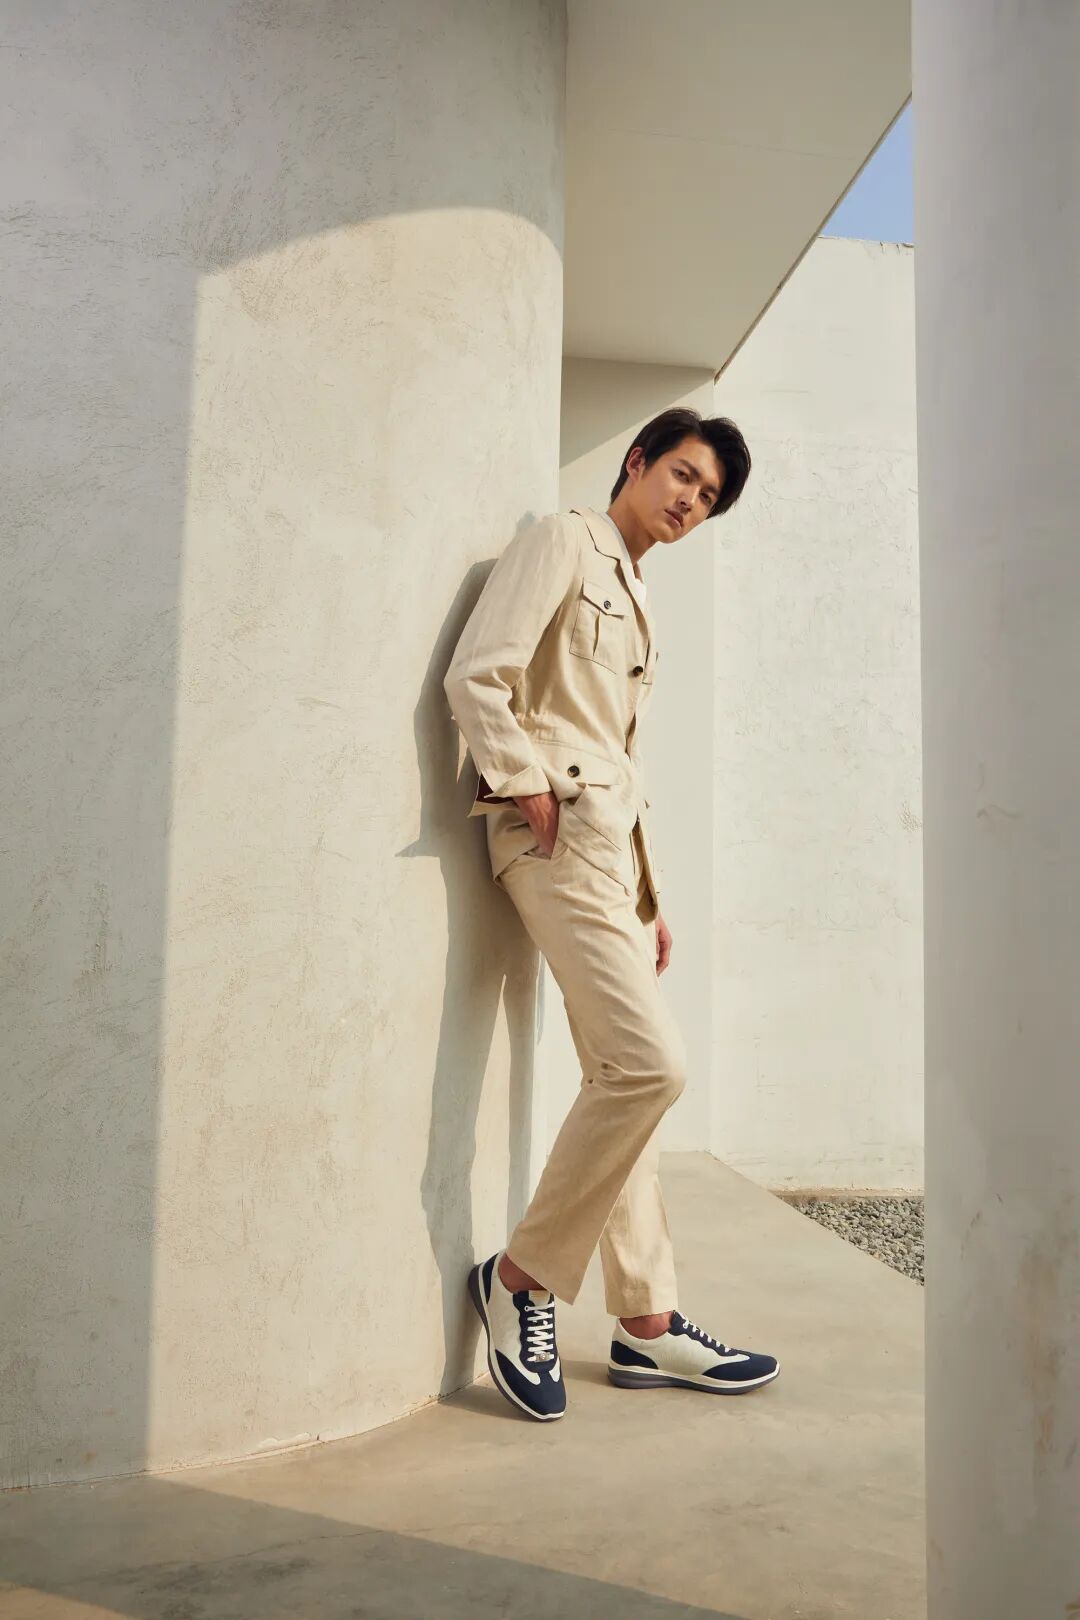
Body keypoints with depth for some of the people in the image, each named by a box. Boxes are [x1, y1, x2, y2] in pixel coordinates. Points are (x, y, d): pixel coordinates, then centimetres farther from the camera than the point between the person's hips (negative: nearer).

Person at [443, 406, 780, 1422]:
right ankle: (521, 1276, 1)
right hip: (557, 832, -9)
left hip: (608, 836, 9)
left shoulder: (634, 596, 24)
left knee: (622, 1078, 8)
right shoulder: (562, 541, -1)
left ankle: (646, 1324, 16)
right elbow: (476, 676, -14)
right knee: (650, 1063, -16)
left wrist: (649, 894, 19)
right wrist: (531, 791, -13)